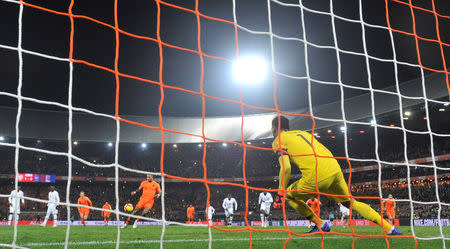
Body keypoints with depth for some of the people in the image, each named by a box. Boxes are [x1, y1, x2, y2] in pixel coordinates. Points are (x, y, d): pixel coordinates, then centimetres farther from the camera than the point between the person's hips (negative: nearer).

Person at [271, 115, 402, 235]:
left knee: (289, 196, 16)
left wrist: (282, 189, 4)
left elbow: (286, 168, -8)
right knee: (351, 202, 22)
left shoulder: (278, 140, 8)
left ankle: (320, 225, 11)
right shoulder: (301, 132, 29)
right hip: (335, 169, 7)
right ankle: (390, 228, 18)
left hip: (317, 176, -7)